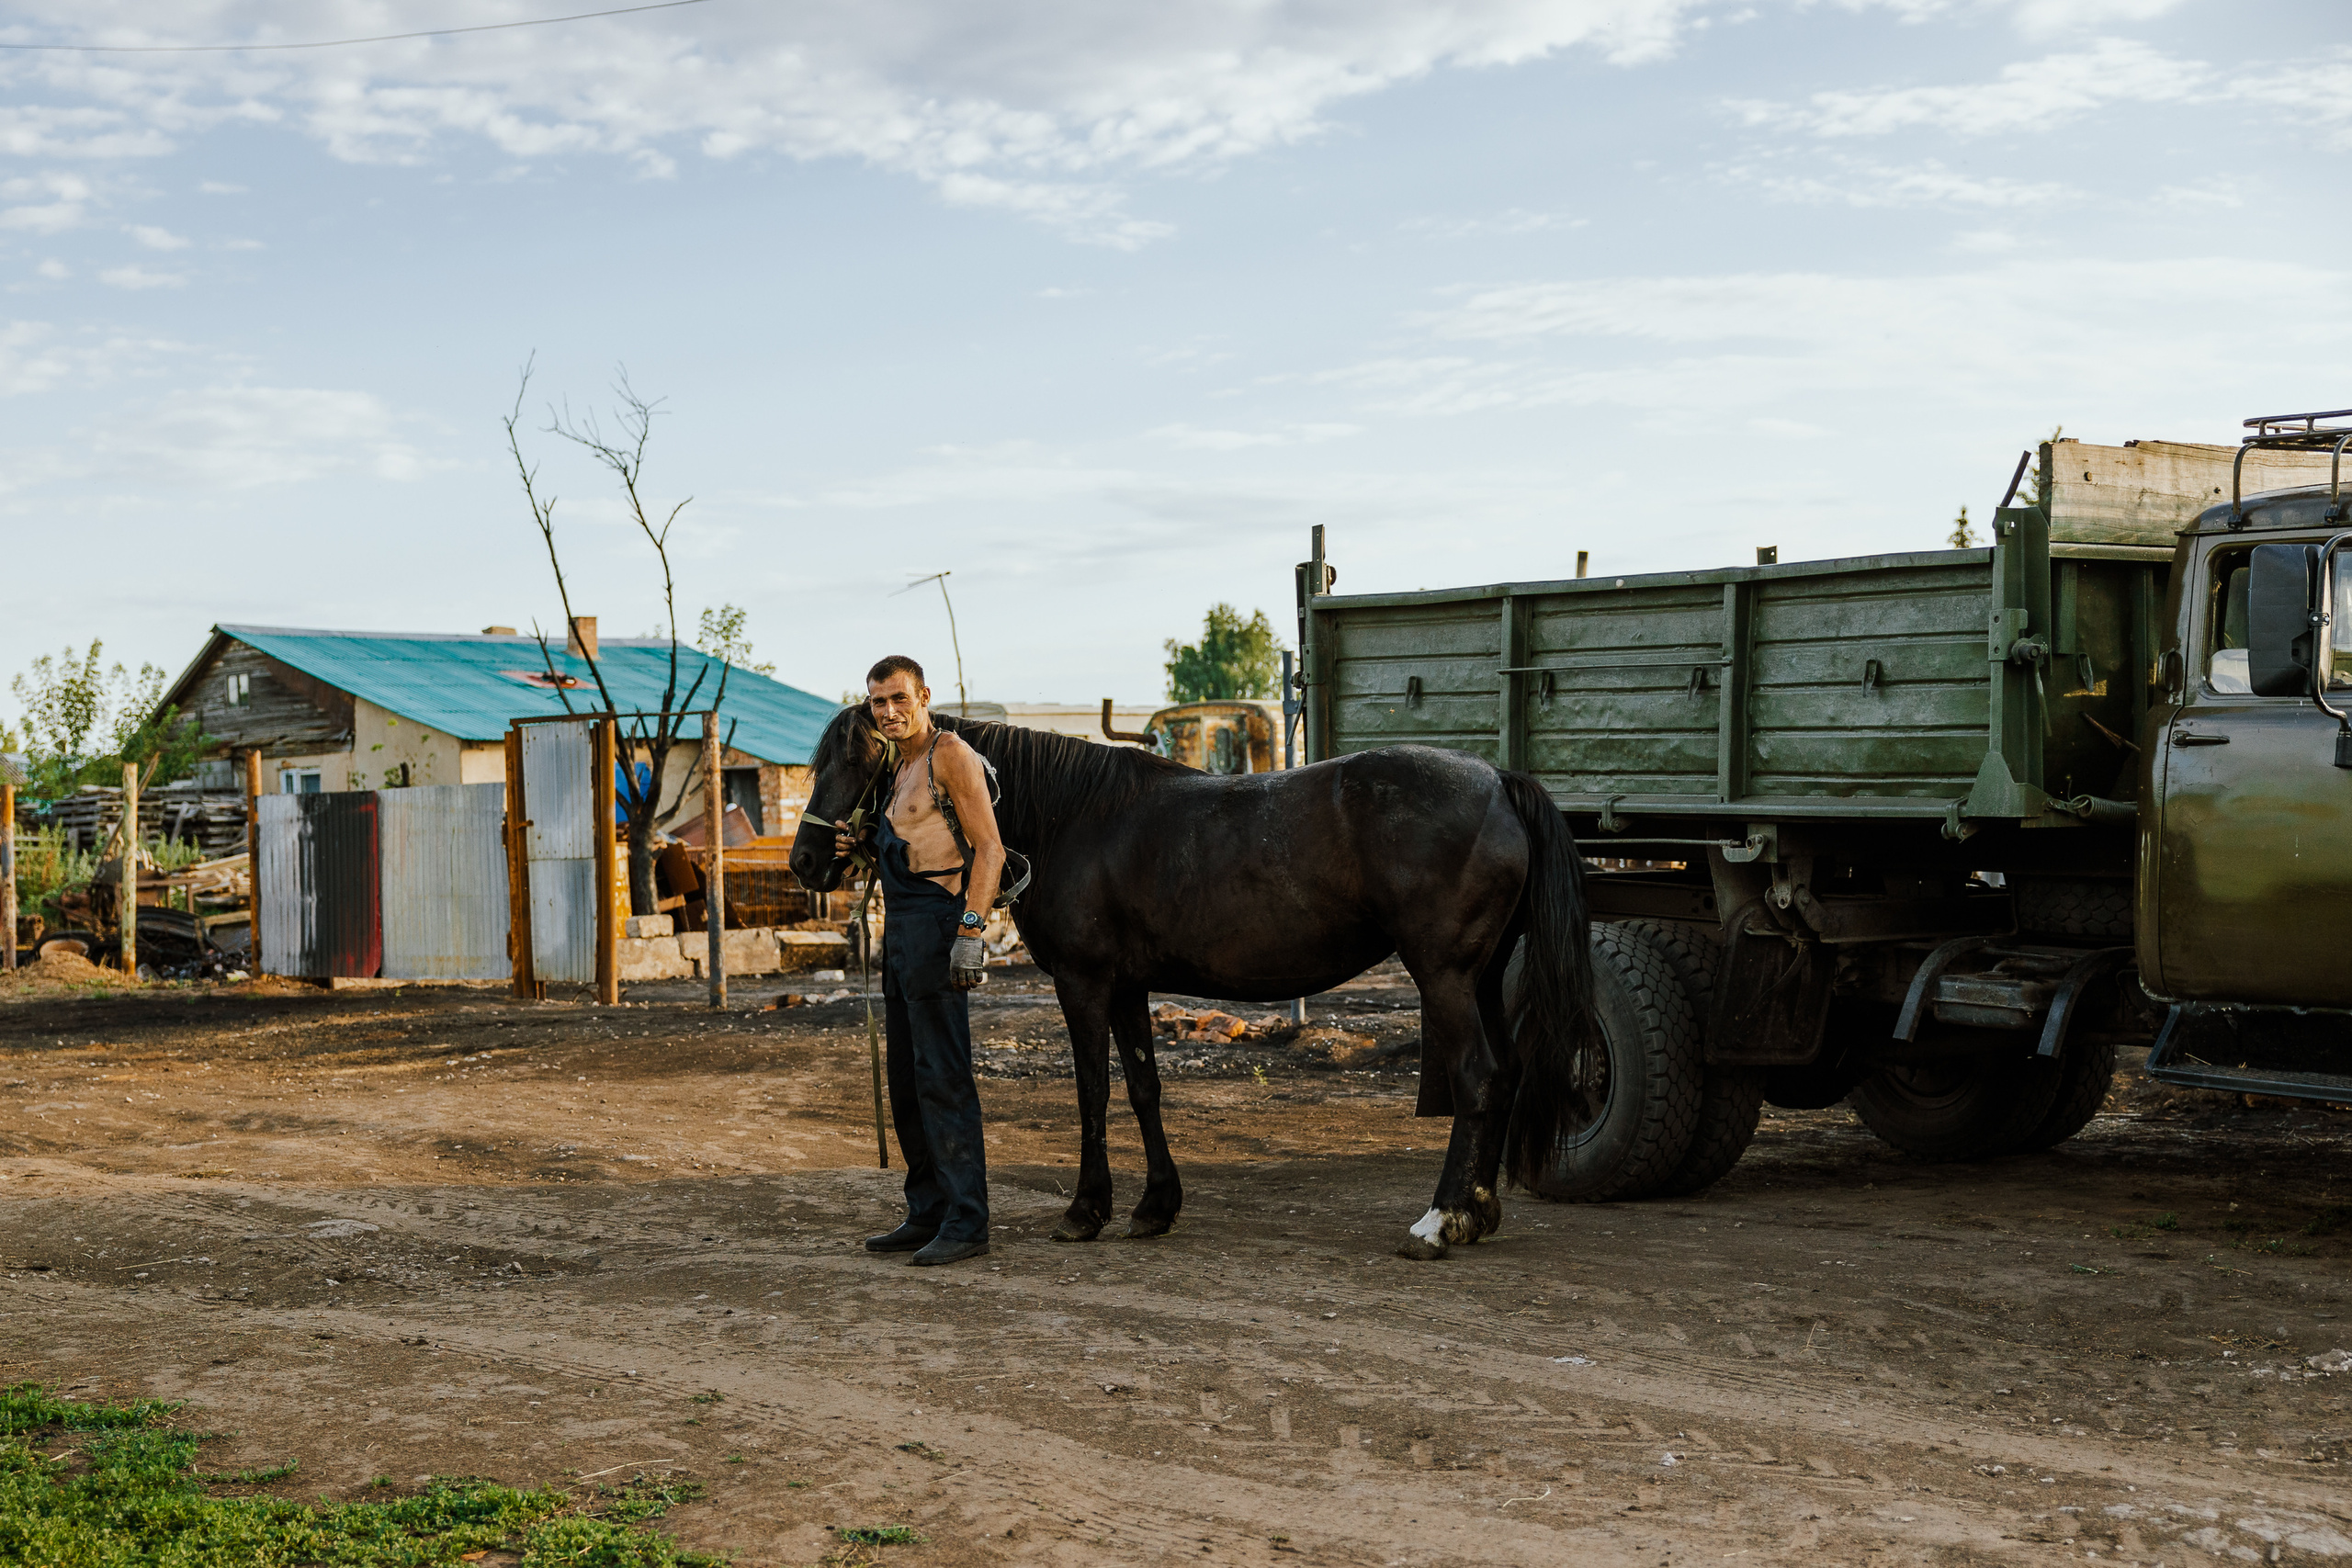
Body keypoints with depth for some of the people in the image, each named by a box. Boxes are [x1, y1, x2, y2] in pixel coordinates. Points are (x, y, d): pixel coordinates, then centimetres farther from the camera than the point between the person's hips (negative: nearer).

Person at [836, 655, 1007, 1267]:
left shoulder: (950, 755, -8)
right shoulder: (906, 767, 20)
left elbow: (989, 849, -16)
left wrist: (969, 931, -25)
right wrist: (861, 849, 8)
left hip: (936, 926, -10)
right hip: (900, 929, 10)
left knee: (943, 1079, -10)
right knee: (907, 1081, 14)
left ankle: (967, 1224, -8)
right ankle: (928, 1215, 21)